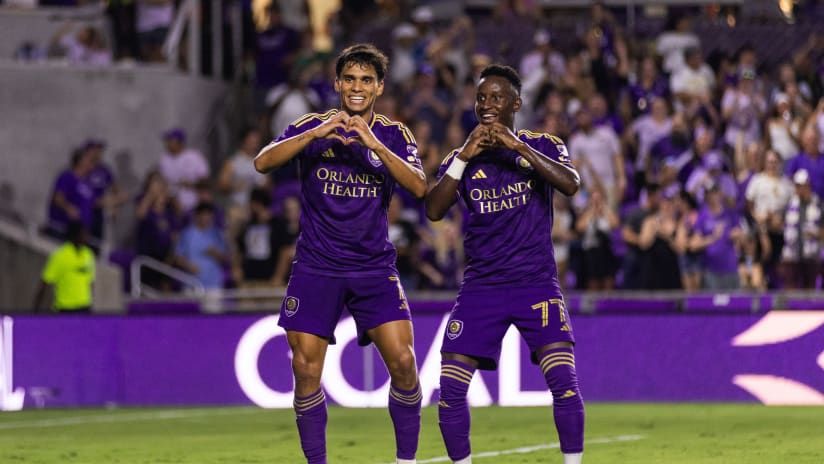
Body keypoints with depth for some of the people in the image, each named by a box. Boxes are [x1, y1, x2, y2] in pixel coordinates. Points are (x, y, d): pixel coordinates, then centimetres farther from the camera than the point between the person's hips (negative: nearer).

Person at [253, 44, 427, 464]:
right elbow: (263, 162, -15)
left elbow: (419, 187, -14)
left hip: (374, 267, 0)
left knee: (402, 360, -12)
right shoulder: (312, 127, 0)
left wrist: (374, 145, -26)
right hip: (316, 267, 0)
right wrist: (315, 134, -28)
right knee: (306, 369, -5)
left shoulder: (394, 135, 3)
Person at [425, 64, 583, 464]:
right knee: (449, 389, -5)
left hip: (536, 282, -2)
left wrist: (517, 145, -23)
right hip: (481, 286, 2)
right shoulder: (461, 157, 7)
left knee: (563, 381, -17)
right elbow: (433, 210, -7)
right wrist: (464, 157, -16)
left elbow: (571, 184, -19)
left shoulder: (543, 146, 2)